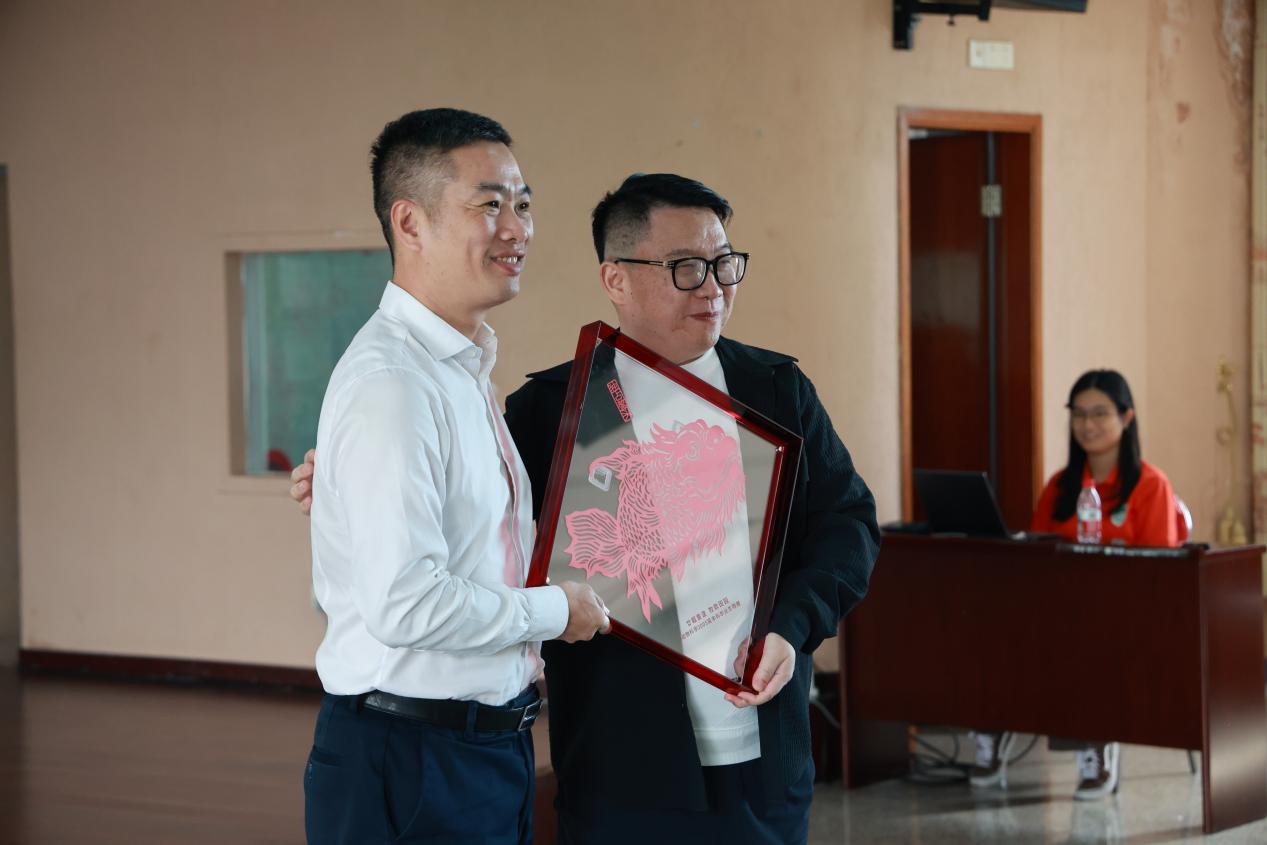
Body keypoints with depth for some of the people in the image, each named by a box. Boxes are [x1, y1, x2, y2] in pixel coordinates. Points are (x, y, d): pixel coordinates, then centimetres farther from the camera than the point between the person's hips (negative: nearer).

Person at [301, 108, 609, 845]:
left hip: (490, 754, 9)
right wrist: (555, 610, -13)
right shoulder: (389, 383, -18)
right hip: (410, 773, -9)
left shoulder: (465, 370, 14)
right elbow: (405, 603, -26)